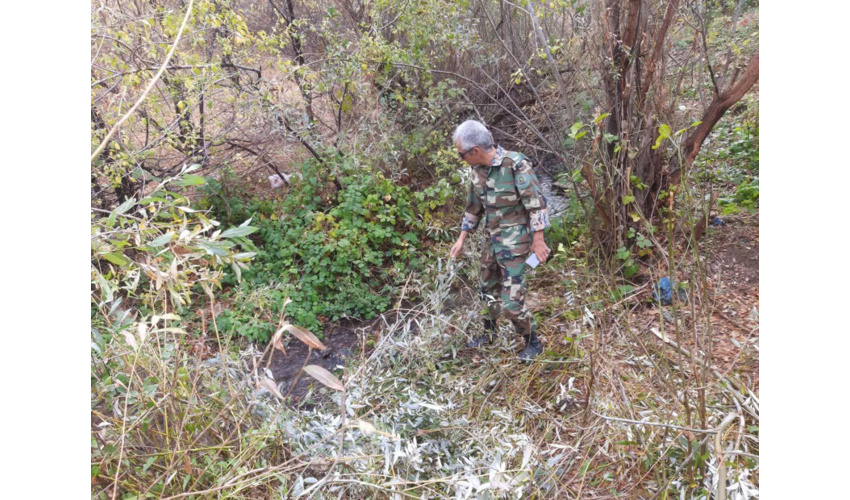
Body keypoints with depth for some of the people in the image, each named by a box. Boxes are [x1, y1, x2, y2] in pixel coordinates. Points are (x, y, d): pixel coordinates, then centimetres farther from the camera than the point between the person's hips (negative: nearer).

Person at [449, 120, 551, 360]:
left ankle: (533, 343, 16)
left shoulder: (516, 164, -19)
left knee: (511, 302, -7)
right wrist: (461, 239, 15)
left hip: (515, 243, -7)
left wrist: (538, 240, -18)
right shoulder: (478, 170, 3)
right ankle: (489, 334, 42)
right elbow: (473, 207, 15)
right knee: (489, 291, 20)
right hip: (492, 241, 7)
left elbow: (536, 202, -18)